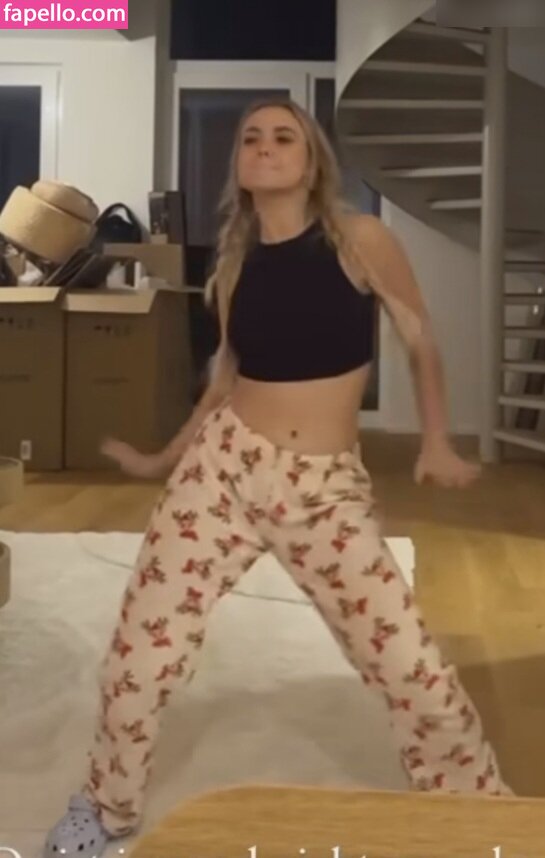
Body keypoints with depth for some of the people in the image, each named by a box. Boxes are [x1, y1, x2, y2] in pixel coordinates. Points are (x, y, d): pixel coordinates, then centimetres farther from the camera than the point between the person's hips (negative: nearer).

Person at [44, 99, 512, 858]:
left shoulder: (360, 238, -4)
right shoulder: (236, 262, 7)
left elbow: (420, 338, 6)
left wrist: (437, 442, 2)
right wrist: (163, 460, 19)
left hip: (328, 489, -2)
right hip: (223, 466, 3)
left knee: (409, 663, -3)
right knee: (142, 649, 1)